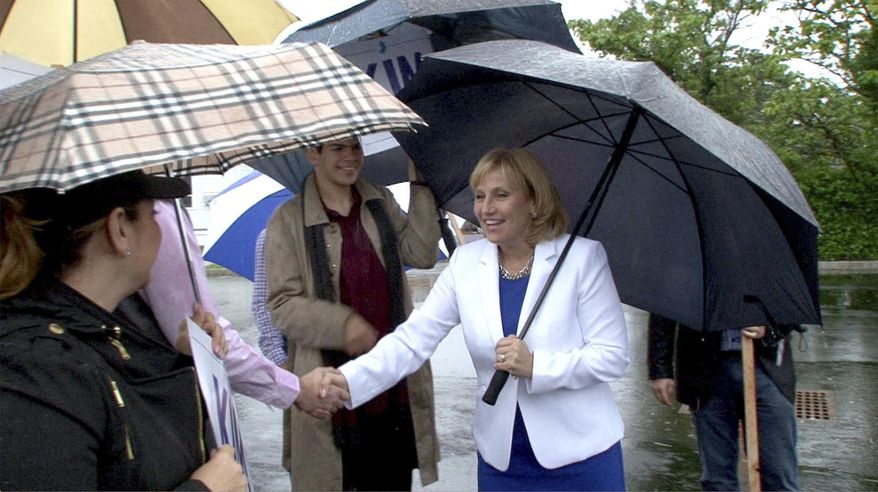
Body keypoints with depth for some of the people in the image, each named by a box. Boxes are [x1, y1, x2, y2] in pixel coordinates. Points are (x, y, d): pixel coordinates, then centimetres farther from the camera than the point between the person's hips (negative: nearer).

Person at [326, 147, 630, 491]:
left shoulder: (583, 257, -10)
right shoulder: (465, 262, -2)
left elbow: (613, 356, -10)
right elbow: (413, 339, -7)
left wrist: (535, 366, -23)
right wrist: (349, 380, -22)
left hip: (581, 454, -2)